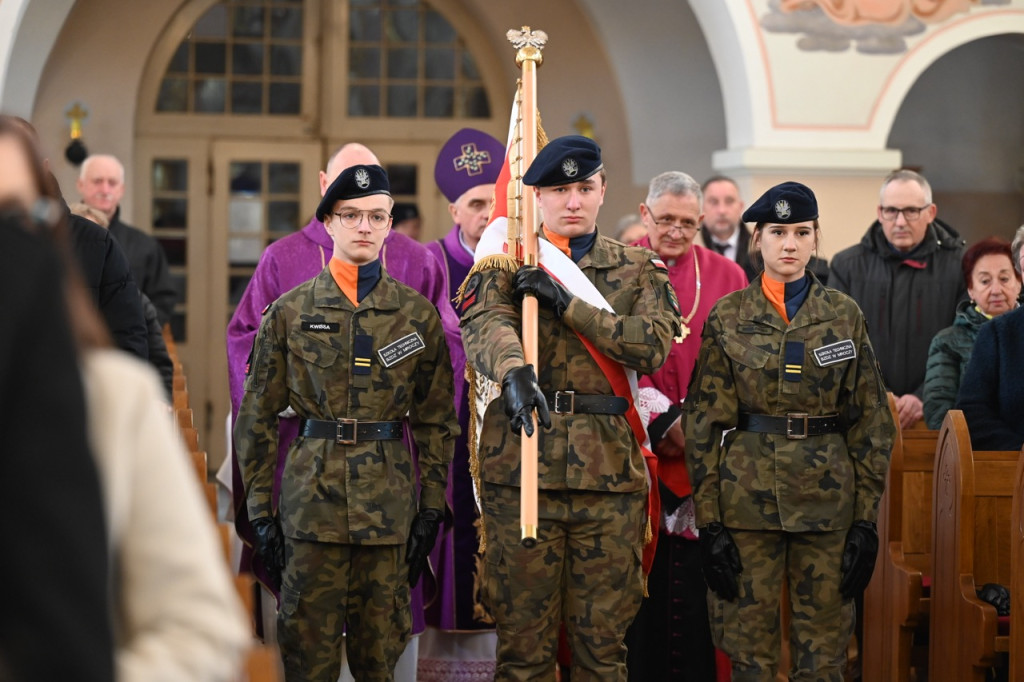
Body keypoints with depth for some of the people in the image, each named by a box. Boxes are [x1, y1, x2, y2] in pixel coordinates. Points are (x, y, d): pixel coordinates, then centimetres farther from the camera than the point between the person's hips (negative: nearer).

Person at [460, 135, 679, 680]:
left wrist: (567, 302, -12)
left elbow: (655, 345, -6)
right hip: (522, 467, -1)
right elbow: (485, 324, -14)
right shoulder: (505, 266, 9)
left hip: (610, 469, 1)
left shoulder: (639, 270, 13)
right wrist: (515, 371, -36)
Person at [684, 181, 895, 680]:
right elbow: (704, 421, 2)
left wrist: (866, 518, -1)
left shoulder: (844, 315, 5)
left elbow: (872, 420, 5)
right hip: (747, 499, -1)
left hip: (827, 499, 1)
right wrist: (709, 519, -5)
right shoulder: (728, 317, 3)